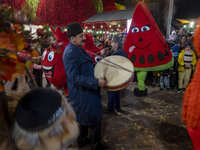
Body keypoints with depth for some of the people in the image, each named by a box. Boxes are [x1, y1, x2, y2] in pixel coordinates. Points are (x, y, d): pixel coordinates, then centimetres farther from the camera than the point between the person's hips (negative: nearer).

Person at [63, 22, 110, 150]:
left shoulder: (79, 49, 8)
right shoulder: (70, 53, -24)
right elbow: (74, 78, -30)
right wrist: (96, 82, -32)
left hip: (87, 90, 10)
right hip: (82, 94, -10)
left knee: (84, 117, 25)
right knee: (95, 120, 4)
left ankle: (82, 140, 45)